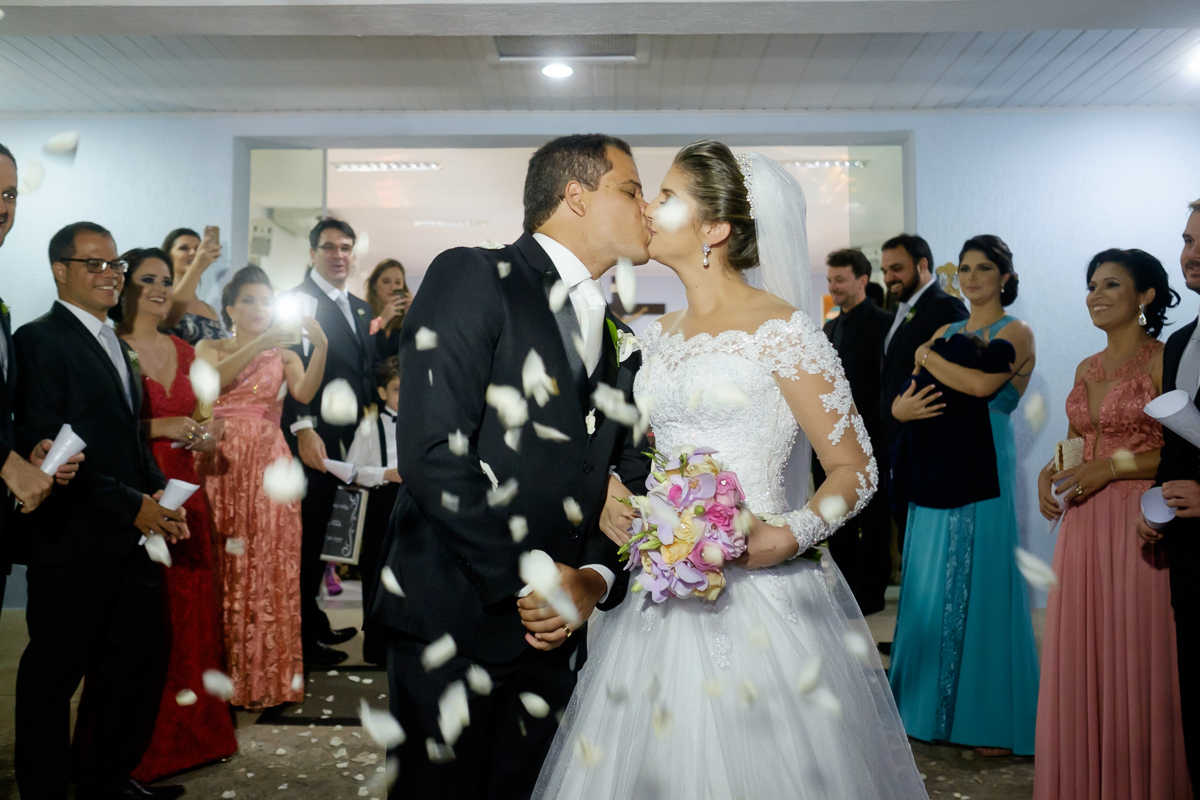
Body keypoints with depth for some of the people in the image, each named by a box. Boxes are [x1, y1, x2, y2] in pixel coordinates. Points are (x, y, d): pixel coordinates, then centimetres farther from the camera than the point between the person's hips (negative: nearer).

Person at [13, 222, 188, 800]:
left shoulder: (112, 345, 17)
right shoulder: (40, 341, -10)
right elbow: (45, 449, -18)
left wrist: (158, 498, 5)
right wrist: (130, 505, -18)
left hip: (129, 537, 9)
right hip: (72, 541, -8)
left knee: (140, 660, 15)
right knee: (53, 675, 7)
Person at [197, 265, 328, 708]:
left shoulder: (285, 356, 14)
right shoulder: (211, 347, 12)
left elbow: (304, 393, -7)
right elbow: (212, 378, -11)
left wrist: (320, 347, -21)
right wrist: (259, 343, -22)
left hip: (267, 466, 1)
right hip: (220, 463, 0)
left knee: (267, 565, -3)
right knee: (218, 563, -4)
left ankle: (264, 675, 5)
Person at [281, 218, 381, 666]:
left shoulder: (361, 309, 16)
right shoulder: (299, 300, -7)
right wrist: (303, 429, -24)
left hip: (350, 439, 7)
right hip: (314, 439, -7)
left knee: (326, 533, 16)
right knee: (308, 536, 2)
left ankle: (314, 619, 29)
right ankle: (301, 635, 14)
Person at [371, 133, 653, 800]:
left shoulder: (619, 338, 14)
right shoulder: (472, 277, -8)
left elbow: (629, 475, 11)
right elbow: (431, 455, -17)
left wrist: (596, 580, -8)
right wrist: (525, 582, -15)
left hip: (556, 626, 6)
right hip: (454, 616, -6)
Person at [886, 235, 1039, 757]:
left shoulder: (1015, 333, -3)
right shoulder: (945, 333, 15)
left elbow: (982, 384, -23)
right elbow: (899, 402, 9)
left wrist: (926, 357, -9)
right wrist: (903, 408, -15)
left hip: (984, 470, -6)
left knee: (980, 586, -2)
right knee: (931, 586, 10)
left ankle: (992, 718, 10)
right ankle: (934, 704, 24)